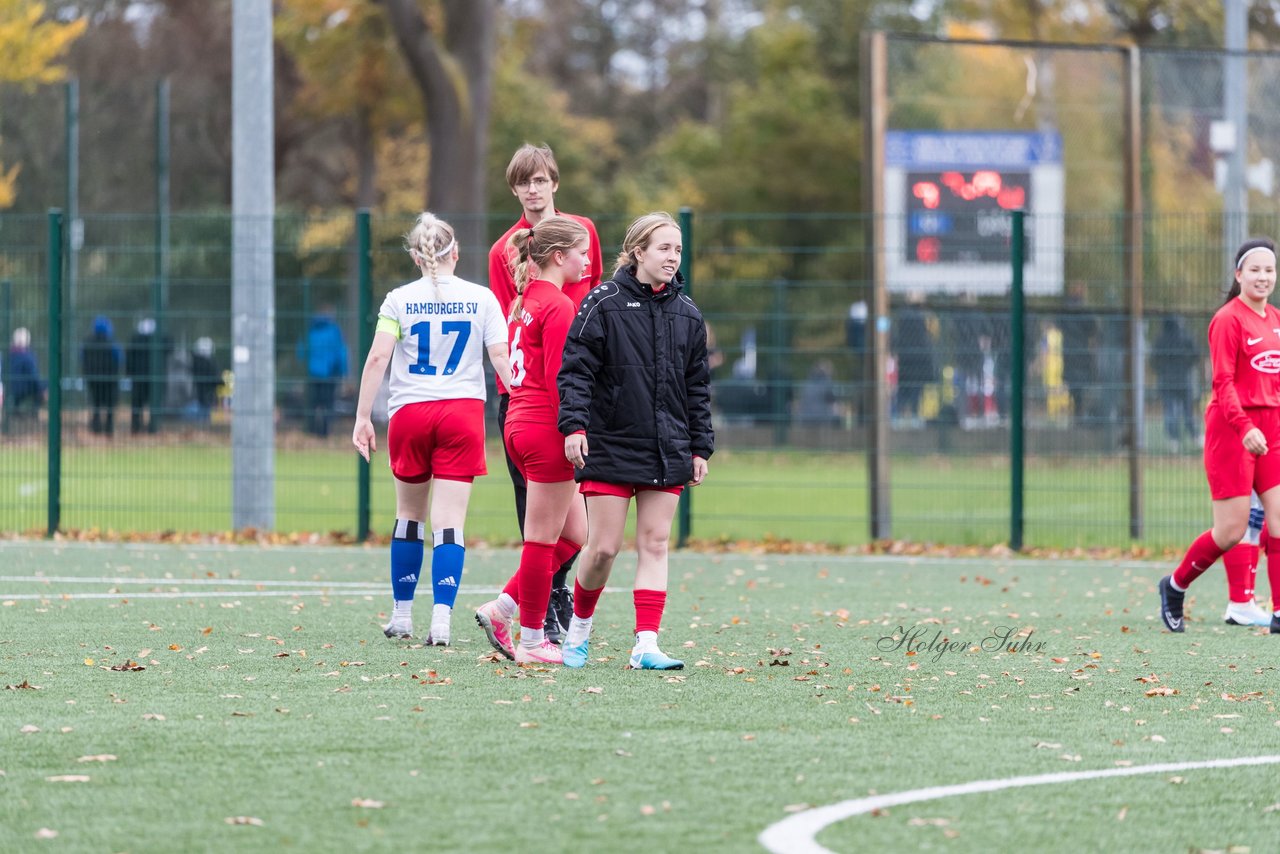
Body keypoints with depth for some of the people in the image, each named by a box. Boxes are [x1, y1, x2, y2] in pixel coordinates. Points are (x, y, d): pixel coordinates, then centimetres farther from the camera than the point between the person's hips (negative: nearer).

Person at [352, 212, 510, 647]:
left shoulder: (399, 300, 0)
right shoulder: (481, 298, 2)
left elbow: (377, 359, -7)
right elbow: (501, 358, -2)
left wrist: (363, 417, -3)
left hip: (410, 414, 1)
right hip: (463, 412, -1)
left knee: (410, 515, 16)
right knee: (449, 520, -4)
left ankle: (401, 614, 23)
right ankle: (441, 619, -16)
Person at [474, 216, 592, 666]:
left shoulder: (524, 300, 14)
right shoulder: (558, 306, -14)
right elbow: (558, 378, -19)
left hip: (521, 423, 9)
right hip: (547, 430, -9)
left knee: (574, 534, 14)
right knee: (543, 540, -1)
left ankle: (501, 608, 11)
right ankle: (532, 640, 5)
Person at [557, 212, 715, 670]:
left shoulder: (687, 314, 9)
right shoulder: (603, 304, -5)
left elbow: (697, 387, 14)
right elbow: (576, 369, -8)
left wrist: (700, 447, 11)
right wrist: (574, 426, -19)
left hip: (667, 451, 4)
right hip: (611, 444, -4)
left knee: (655, 544, -1)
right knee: (603, 547, -2)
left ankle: (646, 644, -2)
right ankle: (579, 627, 21)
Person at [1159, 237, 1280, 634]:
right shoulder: (1228, 319, -9)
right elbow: (1223, 381, -16)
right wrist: (1245, 426, -28)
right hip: (1232, 427, -7)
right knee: (1231, 531, -4)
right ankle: (1175, 586, 19)